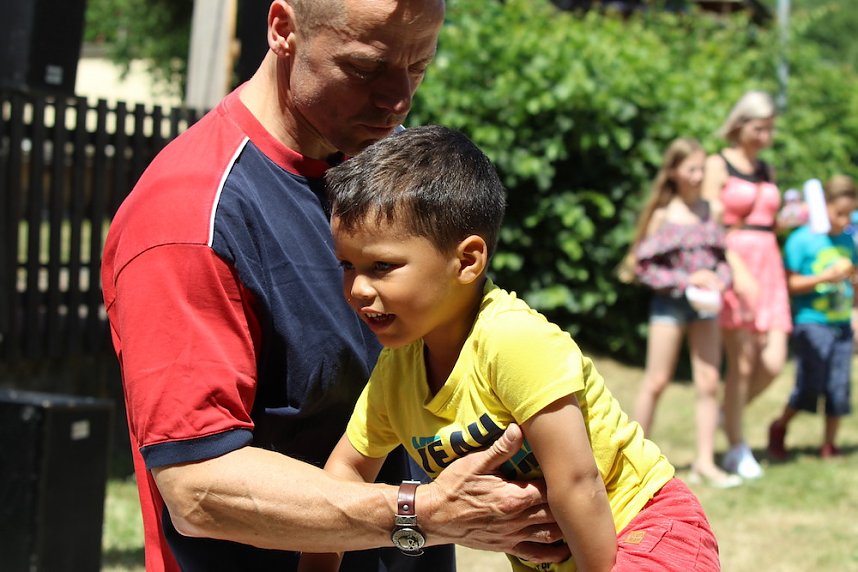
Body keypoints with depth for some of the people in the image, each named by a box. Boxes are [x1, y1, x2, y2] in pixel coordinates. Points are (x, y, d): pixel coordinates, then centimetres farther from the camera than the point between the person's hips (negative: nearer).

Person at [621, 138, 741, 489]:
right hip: (669, 302, -4)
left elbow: (723, 255, 12)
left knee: (709, 382, 1)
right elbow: (644, 265, -7)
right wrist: (686, 279, -15)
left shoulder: (709, 211, 5)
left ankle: (705, 462, 6)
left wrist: (719, 279, -9)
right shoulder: (662, 215, -5)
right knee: (656, 381, 1)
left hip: (705, 302, 4)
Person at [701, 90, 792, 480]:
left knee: (773, 362, -5)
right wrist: (737, 270, -21)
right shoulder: (718, 165, -1)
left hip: (768, 267, 6)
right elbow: (710, 225, -10)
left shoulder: (767, 171, 18)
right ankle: (737, 449, 4)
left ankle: (729, 412, 22)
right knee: (742, 362, -6)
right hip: (730, 266, -6)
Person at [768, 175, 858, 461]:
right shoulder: (801, 240, -6)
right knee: (810, 387, -9)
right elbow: (790, 284, -10)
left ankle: (829, 445, 15)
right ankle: (779, 428, 15)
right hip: (811, 323, -5)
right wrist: (826, 277, -18)